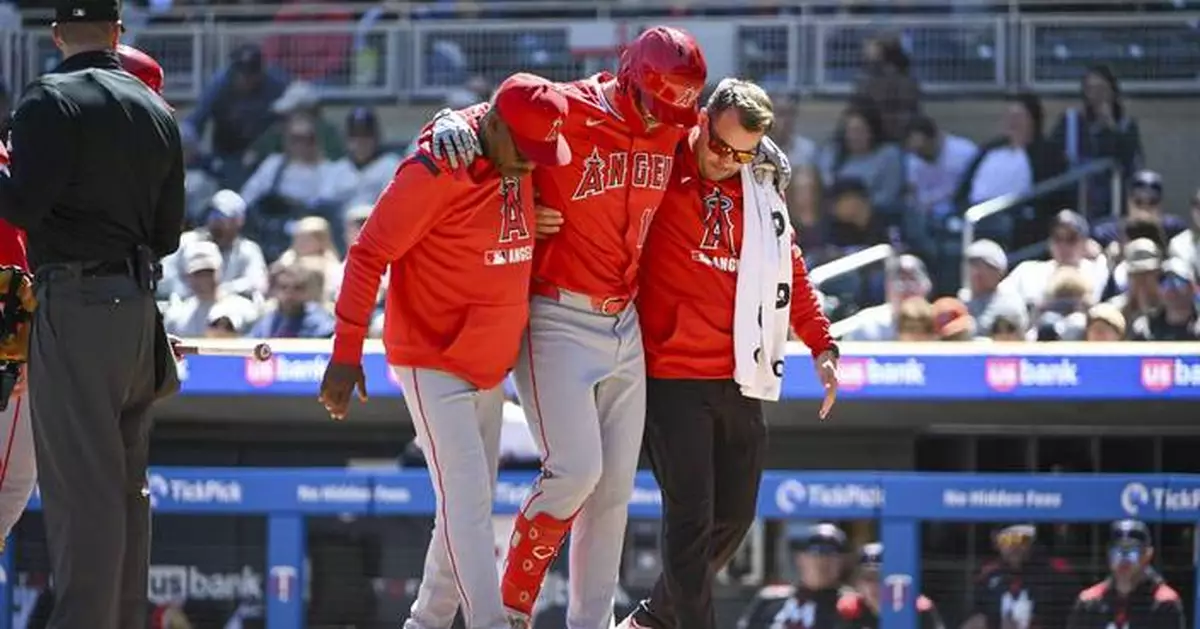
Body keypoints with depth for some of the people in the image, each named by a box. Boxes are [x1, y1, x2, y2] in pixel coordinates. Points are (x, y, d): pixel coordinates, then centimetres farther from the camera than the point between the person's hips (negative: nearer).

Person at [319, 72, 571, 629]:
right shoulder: (436, 171, -18)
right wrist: (347, 353, -16)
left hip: (491, 368, 8)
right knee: (466, 499, -15)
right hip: (432, 367, -8)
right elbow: (368, 255, -15)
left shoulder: (523, 168, 4)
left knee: (473, 507, 10)